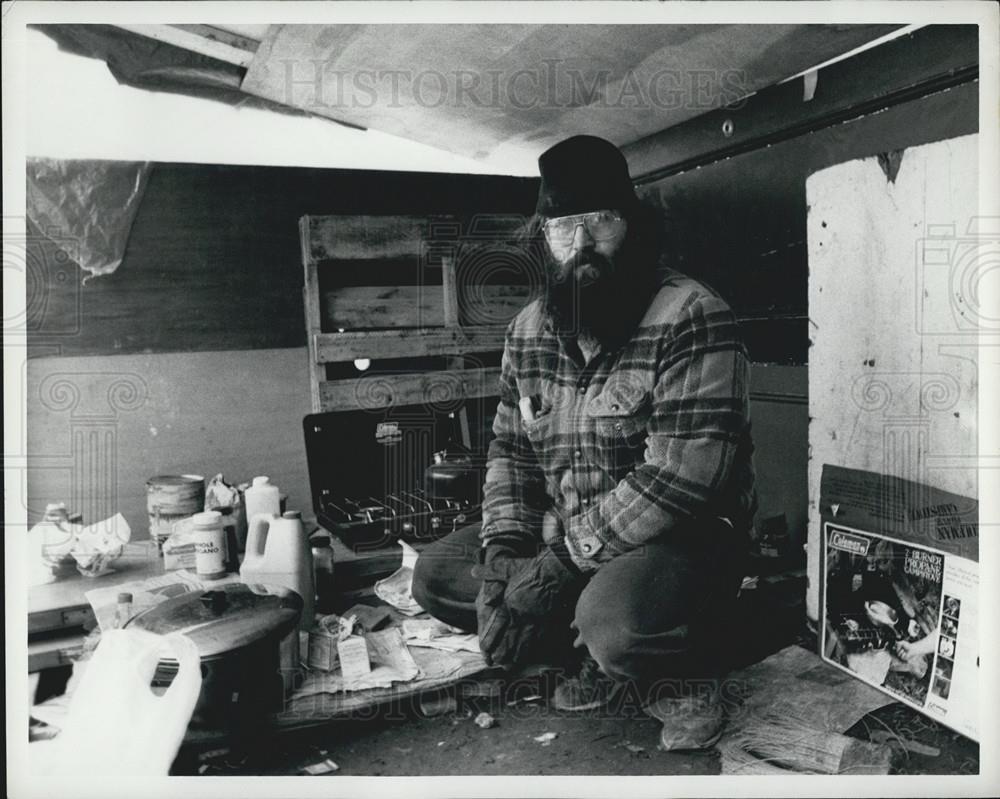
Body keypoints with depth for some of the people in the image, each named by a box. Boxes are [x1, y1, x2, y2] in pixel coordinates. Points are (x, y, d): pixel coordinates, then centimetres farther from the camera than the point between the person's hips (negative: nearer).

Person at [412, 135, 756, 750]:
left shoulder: (692, 319, -19)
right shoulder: (529, 330, 4)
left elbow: (682, 475, -26)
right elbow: (511, 450, 8)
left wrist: (562, 563, -24)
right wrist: (502, 551, -10)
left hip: (684, 540, -6)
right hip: (561, 539, 7)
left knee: (614, 618, -35)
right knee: (436, 574, -2)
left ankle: (684, 673, 0)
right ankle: (600, 655, 1)